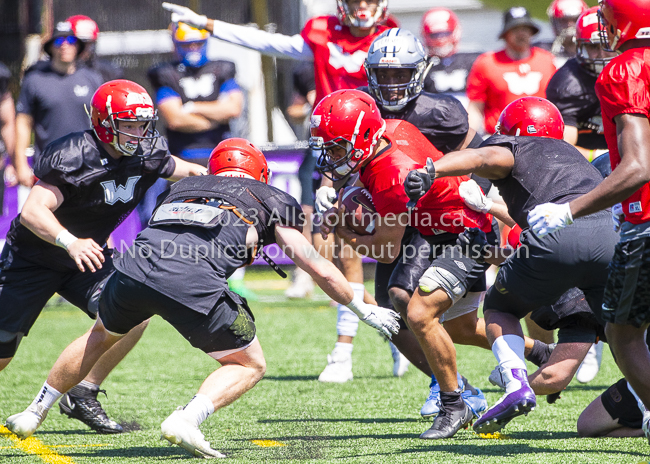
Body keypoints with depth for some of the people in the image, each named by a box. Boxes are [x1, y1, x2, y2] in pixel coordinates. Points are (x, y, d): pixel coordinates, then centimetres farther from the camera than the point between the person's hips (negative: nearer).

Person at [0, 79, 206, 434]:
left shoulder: (147, 154, -9)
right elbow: (32, 212, -38)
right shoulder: (74, 156, -29)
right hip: (32, 258, -5)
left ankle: (82, 396, -6)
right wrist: (71, 242, -53)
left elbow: (185, 171, 12)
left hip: (87, 255, 5)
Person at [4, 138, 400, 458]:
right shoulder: (271, 201, 24)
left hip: (135, 267, 4)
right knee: (250, 366, 17)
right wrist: (363, 309, 36)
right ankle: (187, 419, -7)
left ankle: (34, 415, 40)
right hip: (193, 284, -4)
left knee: (102, 335, 35)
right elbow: (321, 270, 22)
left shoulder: (183, 187, 34)